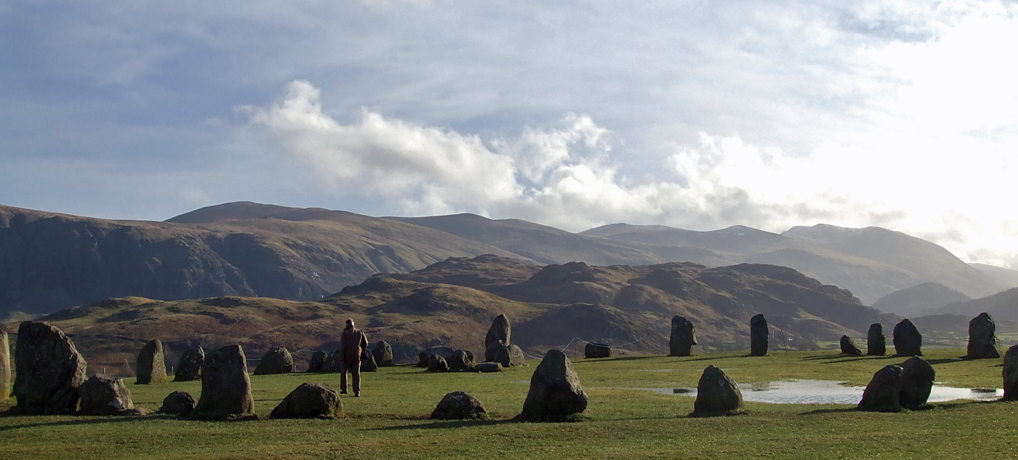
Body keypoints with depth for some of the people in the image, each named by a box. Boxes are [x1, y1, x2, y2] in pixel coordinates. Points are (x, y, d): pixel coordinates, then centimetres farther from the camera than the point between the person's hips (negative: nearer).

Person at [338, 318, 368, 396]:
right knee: (356, 374, 4)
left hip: (347, 357, -3)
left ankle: (344, 389, 18)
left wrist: (341, 358, -13)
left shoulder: (344, 333, -10)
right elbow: (365, 344, 9)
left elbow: (342, 346, -15)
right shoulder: (360, 332, 3)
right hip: (357, 357, 3)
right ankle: (357, 392, -3)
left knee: (343, 372, 18)